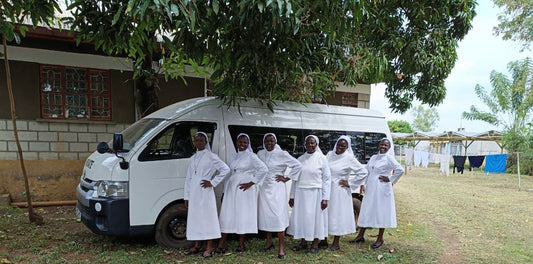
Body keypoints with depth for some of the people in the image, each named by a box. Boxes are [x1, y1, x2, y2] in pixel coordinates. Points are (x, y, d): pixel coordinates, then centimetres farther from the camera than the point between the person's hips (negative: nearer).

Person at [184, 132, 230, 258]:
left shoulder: (210, 156, -3)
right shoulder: (193, 158, 15)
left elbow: (225, 169, -8)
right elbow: (188, 178, 16)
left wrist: (212, 182, -10)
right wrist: (186, 197, 13)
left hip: (205, 192, -6)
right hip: (193, 193, 6)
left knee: (208, 217, -2)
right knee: (194, 218, 11)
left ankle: (209, 248, 5)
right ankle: (197, 245, 25)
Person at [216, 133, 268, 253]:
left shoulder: (251, 156, -4)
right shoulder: (234, 156, 15)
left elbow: (263, 169, -14)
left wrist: (251, 183, -15)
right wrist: (225, 191, 15)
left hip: (244, 190, -6)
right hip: (231, 189, 6)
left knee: (242, 215, 1)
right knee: (227, 215, 5)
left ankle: (241, 244, 13)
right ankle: (221, 245, 11)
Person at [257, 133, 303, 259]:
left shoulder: (282, 154, -8)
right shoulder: (260, 153, 5)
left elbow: (298, 165, -6)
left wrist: (287, 178, -6)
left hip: (277, 189, -4)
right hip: (264, 188, 4)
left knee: (278, 216, -6)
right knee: (265, 215, 9)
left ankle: (281, 247, 3)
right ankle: (269, 241, 25)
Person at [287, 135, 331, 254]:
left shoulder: (322, 159, -2)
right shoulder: (300, 159, 7)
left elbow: (326, 179, -4)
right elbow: (295, 178, 10)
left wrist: (325, 198, -10)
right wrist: (292, 196, 7)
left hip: (316, 193, -3)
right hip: (301, 193, 3)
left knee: (316, 217, 4)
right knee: (301, 216, 8)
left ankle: (315, 244, 18)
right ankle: (303, 242, 23)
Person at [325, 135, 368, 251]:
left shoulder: (349, 158, -8)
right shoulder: (330, 154, 6)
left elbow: (363, 172, -8)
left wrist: (349, 183, -8)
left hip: (339, 191, -5)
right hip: (327, 189, 5)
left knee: (337, 214, 2)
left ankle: (336, 243, 14)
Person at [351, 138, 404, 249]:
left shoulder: (389, 158, -8)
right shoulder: (373, 157, 12)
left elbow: (400, 170, -18)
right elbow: (366, 171, 17)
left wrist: (390, 179, -12)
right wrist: (363, 184, 9)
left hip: (382, 189, -7)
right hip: (370, 189, 7)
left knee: (381, 212, 2)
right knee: (366, 211, 10)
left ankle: (380, 239, 14)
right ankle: (361, 235, 19)